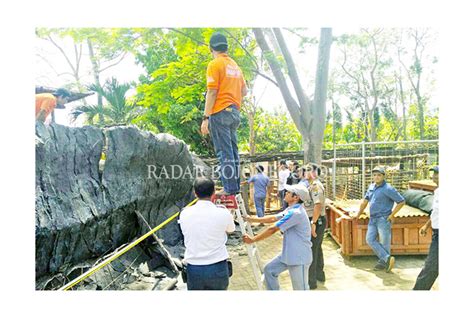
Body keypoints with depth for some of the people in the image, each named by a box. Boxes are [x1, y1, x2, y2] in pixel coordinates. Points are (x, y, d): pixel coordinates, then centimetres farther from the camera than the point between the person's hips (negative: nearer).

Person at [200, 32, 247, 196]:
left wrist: (206, 118, -13)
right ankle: (236, 186, 18)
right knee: (232, 150, 13)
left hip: (220, 112, -7)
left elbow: (212, 92, -13)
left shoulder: (215, 64, -6)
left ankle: (230, 189, -4)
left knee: (224, 152, -5)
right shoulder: (235, 65, 16)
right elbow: (244, 91, 17)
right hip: (235, 112, 7)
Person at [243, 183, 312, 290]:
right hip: (289, 254, 10)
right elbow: (273, 218, 14)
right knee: (269, 270, 13)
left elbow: (272, 229, -23)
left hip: (299, 257, -10)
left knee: (300, 288, 4)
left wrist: (252, 240, -15)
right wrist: (253, 219, 11)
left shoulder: (295, 213, -26)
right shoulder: (291, 209, 6)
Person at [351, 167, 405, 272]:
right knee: (370, 239, 1)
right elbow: (365, 201, 21)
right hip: (373, 219, 8)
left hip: (384, 219, -7)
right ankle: (387, 258, 5)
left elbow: (401, 201, -10)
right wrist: (358, 214, 24)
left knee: (384, 242, 1)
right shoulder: (371, 187, 11)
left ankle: (383, 262, 15)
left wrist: (392, 215, -10)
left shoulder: (388, 189, -12)